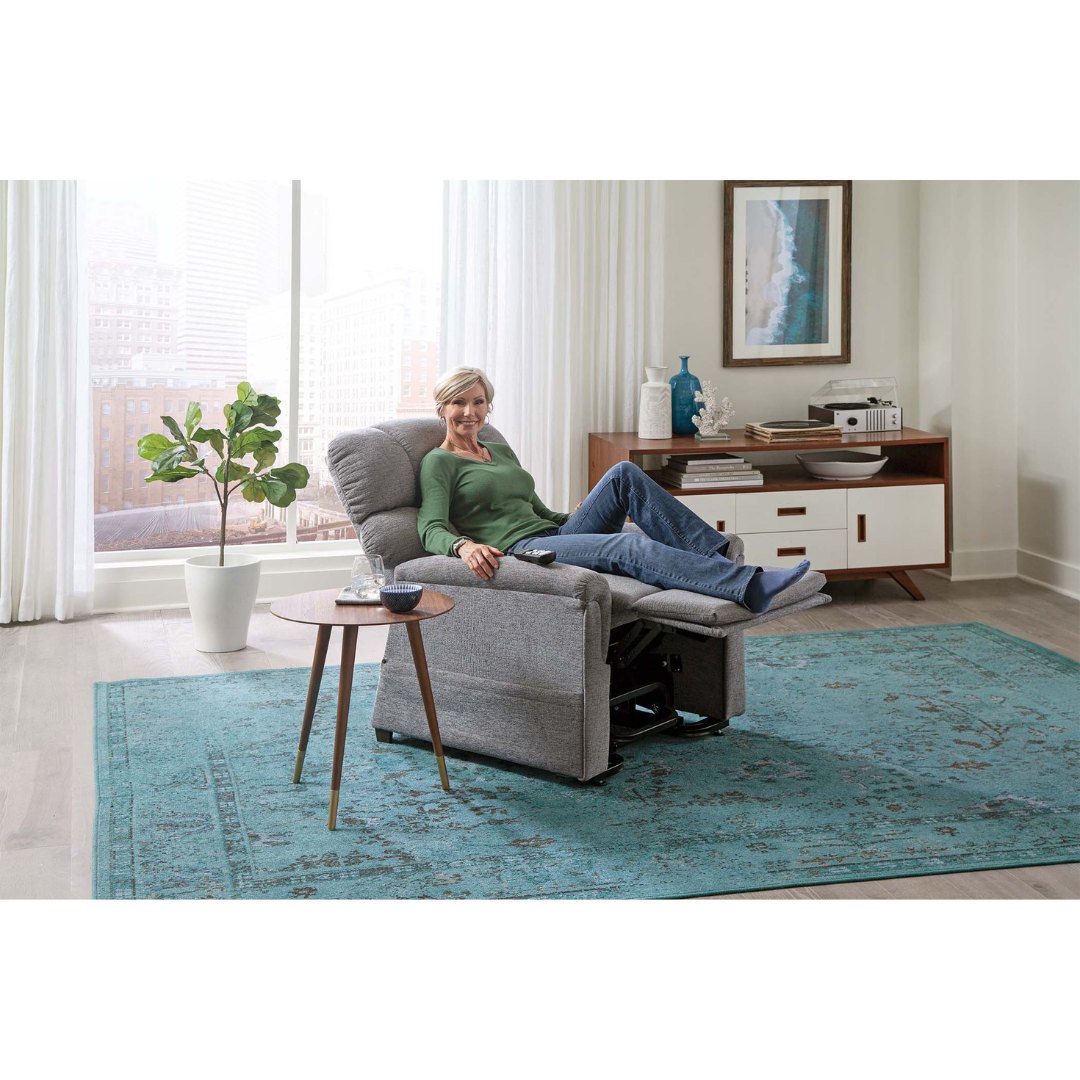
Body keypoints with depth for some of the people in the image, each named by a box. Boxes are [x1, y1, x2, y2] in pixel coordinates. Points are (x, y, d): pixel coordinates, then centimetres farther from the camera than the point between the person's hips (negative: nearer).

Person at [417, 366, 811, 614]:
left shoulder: (501, 452, 26)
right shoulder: (439, 462, 4)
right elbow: (432, 530, -11)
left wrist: (579, 515, 14)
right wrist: (464, 546, -32)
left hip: (552, 537, 8)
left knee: (624, 473, -14)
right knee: (629, 546, -31)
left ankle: (715, 557, -20)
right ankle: (751, 587, -43)